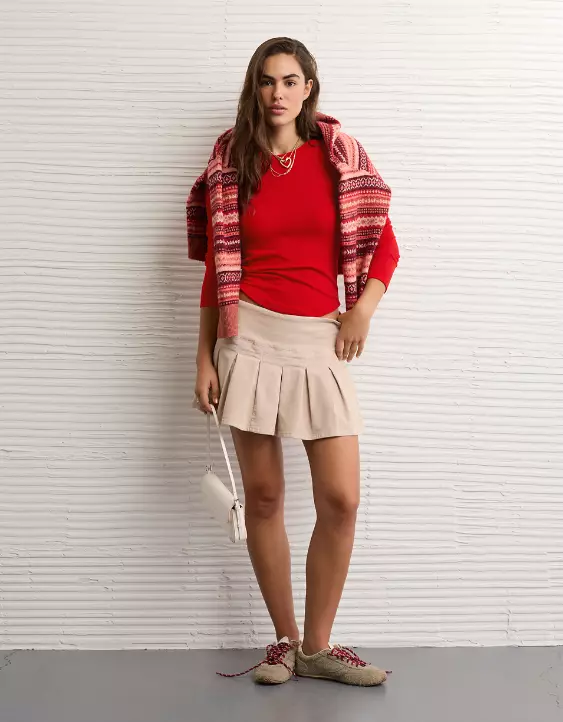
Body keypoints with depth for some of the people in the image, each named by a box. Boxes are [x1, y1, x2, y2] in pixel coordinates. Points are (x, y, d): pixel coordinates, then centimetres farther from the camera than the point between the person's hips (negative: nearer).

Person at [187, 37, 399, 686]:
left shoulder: (341, 157, 6)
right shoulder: (231, 164, 6)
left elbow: (384, 245, 8)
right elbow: (216, 268, 7)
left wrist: (363, 310, -9)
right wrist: (204, 358, 4)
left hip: (320, 340, 1)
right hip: (250, 336, 0)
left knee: (341, 499, -5)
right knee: (263, 495, 2)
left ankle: (317, 646, 11)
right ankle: (284, 640, 18)